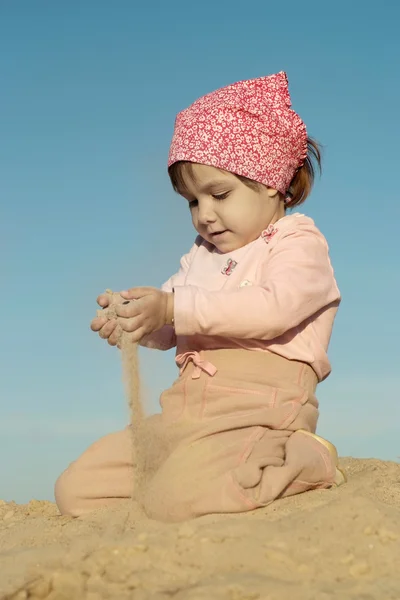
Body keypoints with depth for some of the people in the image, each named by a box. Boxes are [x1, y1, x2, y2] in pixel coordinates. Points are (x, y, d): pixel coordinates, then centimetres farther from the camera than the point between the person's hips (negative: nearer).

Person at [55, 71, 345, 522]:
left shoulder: (298, 244, 0)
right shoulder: (201, 255, 25)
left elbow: (275, 306, -20)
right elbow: (168, 333, 22)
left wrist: (173, 308, -23)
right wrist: (133, 319, -3)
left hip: (254, 412, -8)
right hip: (184, 411, 8)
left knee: (176, 498, -33)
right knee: (75, 489, 1)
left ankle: (304, 459, -8)